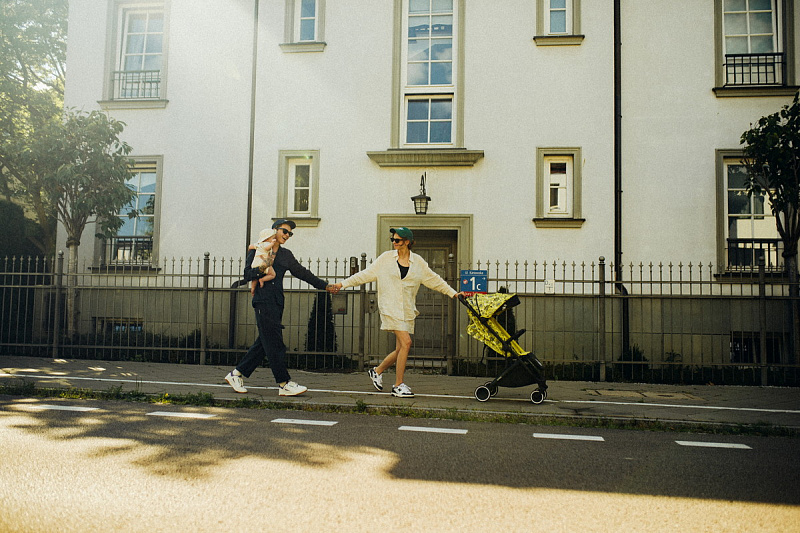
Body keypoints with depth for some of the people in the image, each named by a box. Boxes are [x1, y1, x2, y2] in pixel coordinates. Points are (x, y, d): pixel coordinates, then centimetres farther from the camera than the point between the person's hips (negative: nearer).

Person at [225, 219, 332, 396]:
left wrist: (324, 286, 20)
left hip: (277, 301, 7)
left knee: (264, 342, 5)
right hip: (263, 300, -7)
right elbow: (247, 274, -4)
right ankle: (284, 384, -7)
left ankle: (236, 374, 16)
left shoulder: (286, 255, 20)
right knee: (274, 343, -8)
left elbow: (303, 273, 23)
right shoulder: (258, 250, 4)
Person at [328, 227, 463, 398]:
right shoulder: (386, 258, 3)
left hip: (407, 310, 4)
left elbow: (434, 280, 16)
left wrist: (454, 293, 12)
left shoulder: (418, 262, 8)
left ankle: (377, 370, 30)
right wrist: (342, 284, 4)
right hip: (390, 307, -4)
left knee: (401, 349, 3)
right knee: (406, 342, -17)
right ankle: (399, 385, -5)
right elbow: (366, 274, 7)